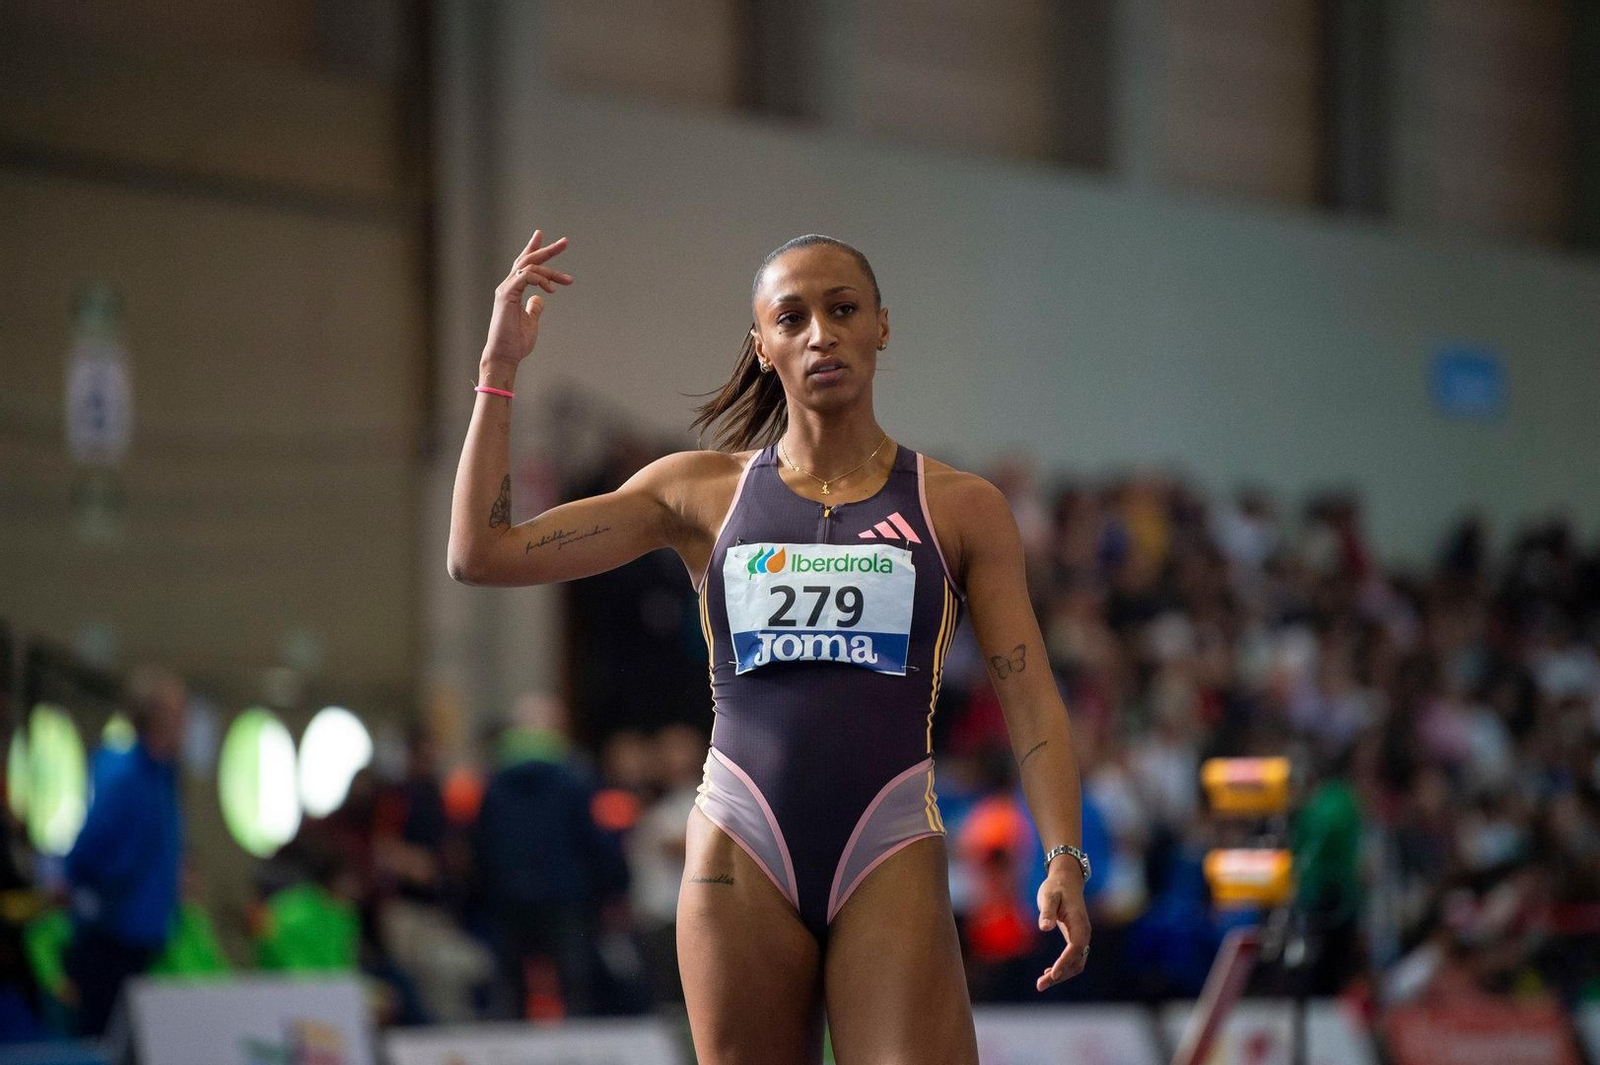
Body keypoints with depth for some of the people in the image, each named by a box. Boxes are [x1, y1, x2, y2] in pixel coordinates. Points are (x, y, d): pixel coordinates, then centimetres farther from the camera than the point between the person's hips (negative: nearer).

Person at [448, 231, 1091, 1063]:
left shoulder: (959, 508, 9)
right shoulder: (701, 492, 11)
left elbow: (1029, 696, 4)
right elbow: (481, 553, 8)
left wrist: (1062, 859, -11)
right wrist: (499, 370, 4)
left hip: (892, 857, -1)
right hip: (742, 860, 1)